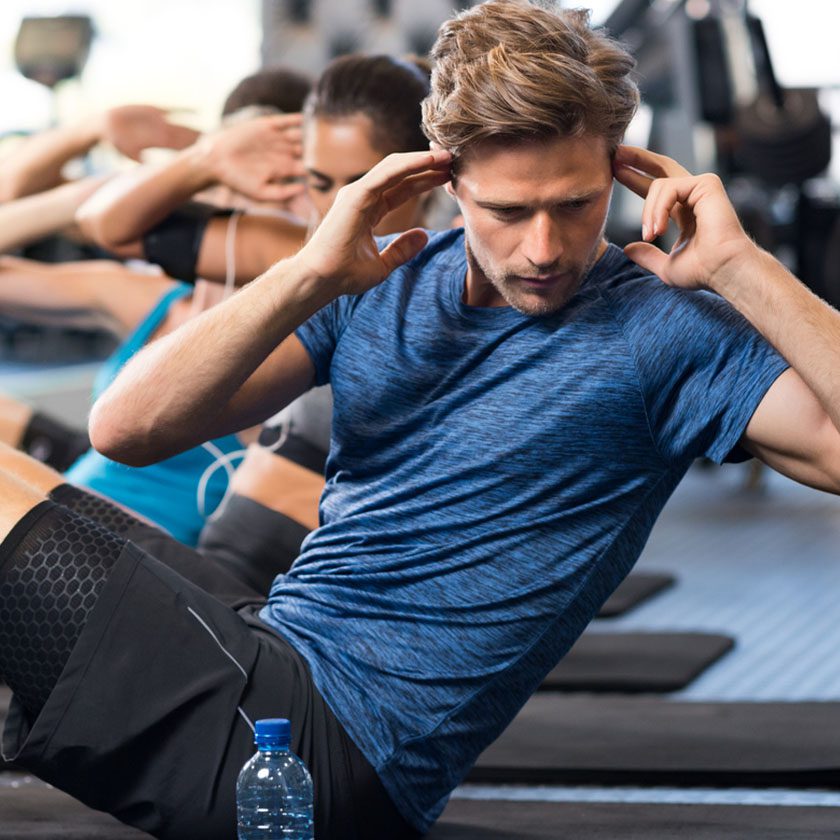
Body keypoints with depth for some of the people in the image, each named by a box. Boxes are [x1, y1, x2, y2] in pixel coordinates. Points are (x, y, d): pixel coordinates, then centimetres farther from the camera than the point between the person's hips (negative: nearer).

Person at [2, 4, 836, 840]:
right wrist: (310, 274, -10)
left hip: (332, 751, -6)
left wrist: (739, 265, -21)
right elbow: (124, 428, -1)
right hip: (262, 656, 7)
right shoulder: (385, 284, 8)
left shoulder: (660, 328, -6)